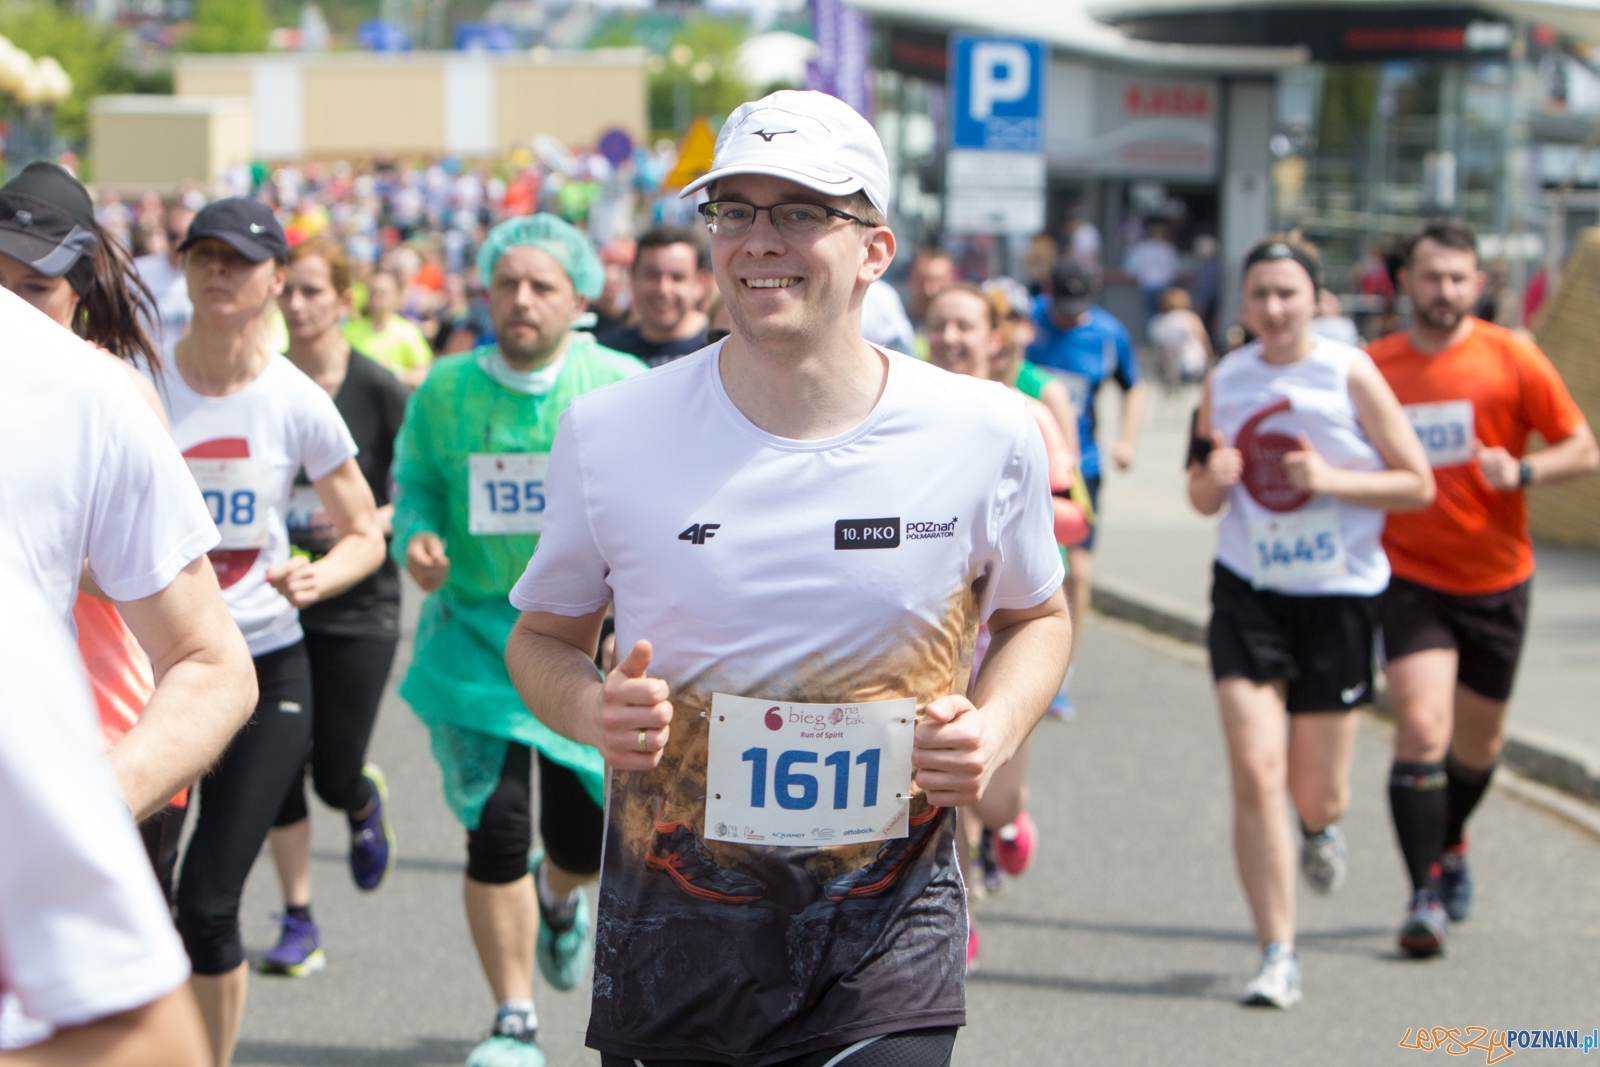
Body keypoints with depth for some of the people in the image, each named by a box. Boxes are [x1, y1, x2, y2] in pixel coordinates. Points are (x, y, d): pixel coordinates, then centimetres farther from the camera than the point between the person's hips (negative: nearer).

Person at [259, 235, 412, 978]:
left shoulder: (380, 392, -6)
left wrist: (368, 524, -19)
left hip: (359, 605, -2)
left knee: (335, 777, -1)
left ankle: (366, 804, 37)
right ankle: (298, 922, 12)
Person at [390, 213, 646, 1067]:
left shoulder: (620, 387, -5)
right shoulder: (444, 391, -2)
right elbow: (414, 486, 7)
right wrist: (416, 543, -14)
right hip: (476, 634, 0)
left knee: (589, 829, 5)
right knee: (495, 826, -7)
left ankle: (559, 896, 46)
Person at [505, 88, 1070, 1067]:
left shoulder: (985, 436, -4)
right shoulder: (609, 432, -4)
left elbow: (1037, 616, 14)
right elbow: (545, 636, 9)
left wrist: (996, 729, -6)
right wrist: (590, 710, -13)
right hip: (671, 944, 1)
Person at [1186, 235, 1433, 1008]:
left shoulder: (1350, 374, -6)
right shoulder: (1226, 380, 3)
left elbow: (1419, 485, -4)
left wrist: (1331, 480, -18)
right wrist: (1211, 474, -10)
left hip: (1338, 595, -2)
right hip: (1248, 591, 2)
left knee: (1316, 792, 6)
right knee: (1254, 773, -11)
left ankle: (1322, 830, 46)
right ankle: (1278, 957, -3)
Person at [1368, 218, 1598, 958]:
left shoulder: (1511, 358, -5)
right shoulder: (1375, 366, -1)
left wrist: (1523, 471, -20)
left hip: (1496, 582, 1)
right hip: (1411, 577, -1)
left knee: (1477, 744, 14)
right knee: (1421, 729, -17)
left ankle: (1450, 845, 44)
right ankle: (1426, 895, -10)